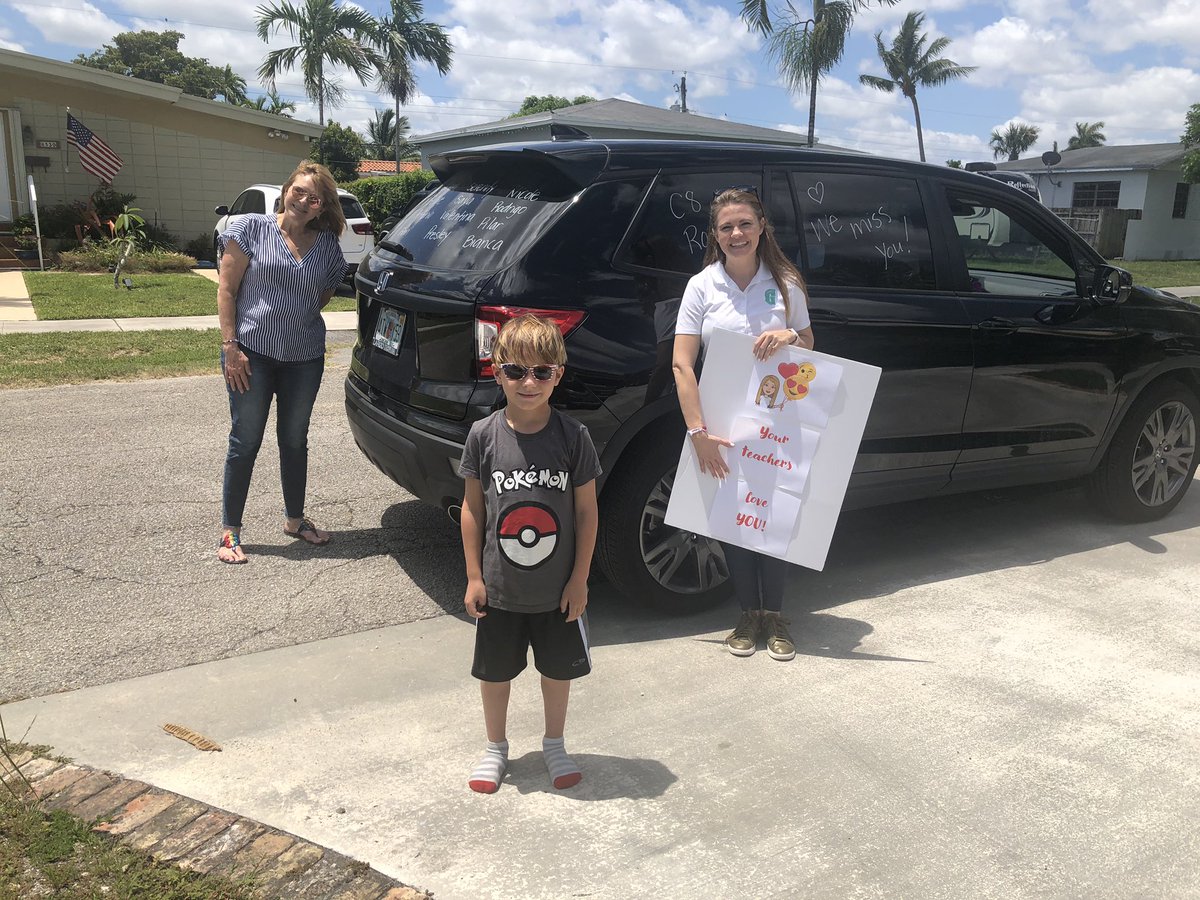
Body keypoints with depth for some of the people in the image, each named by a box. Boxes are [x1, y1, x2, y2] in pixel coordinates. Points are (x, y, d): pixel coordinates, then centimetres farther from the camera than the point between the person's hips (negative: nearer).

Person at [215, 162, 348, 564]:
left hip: (304, 358, 4)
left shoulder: (328, 245, 4)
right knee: (245, 441, 2)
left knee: (295, 440, 15)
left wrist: (298, 319, 5)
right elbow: (226, 290, -6)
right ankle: (229, 531, 13)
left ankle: (294, 519, 31)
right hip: (251, 354, -3)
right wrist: (230, 345, -12)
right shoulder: (251, 228, -5)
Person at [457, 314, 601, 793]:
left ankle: (554, 745, 42)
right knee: (495, 671, 17)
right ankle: (496, 748, 41)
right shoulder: (483, 435, -10)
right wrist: (474, 576, -4)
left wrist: (580, 579, -6)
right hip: (500, 589, 1)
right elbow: (472, 507, -3)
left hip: (558, 590, 0)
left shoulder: (573, 436, -12)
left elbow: (587, 511, -6)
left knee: (558, 669, 17)